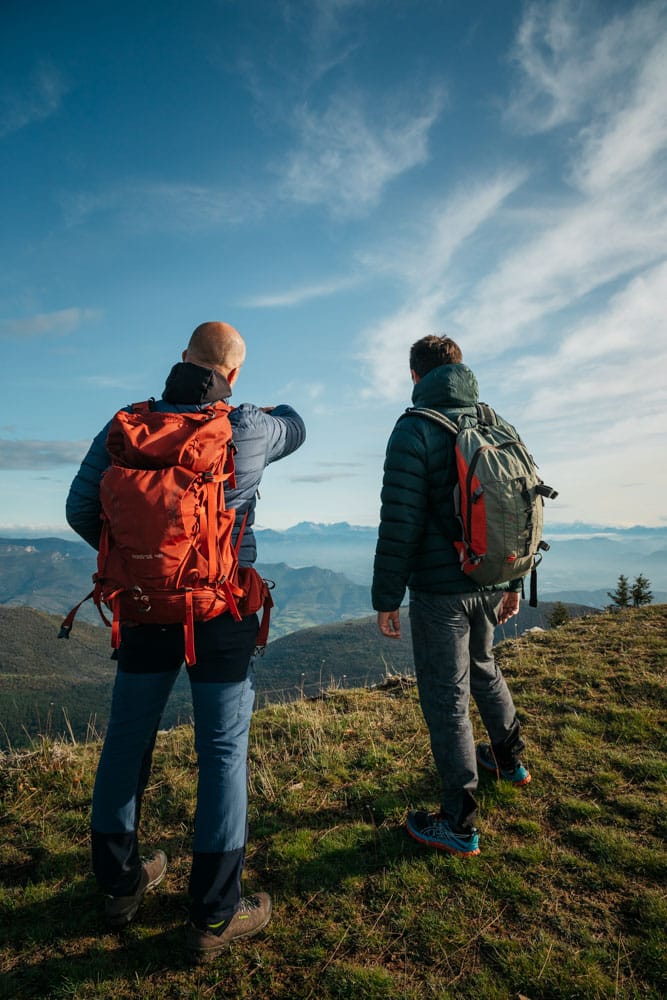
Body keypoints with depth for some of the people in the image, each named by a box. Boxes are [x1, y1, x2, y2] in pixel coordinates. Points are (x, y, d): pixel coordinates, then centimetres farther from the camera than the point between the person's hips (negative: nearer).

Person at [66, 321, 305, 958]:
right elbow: (295, 427, 15)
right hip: (222, 613, -3)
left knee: (127, 739, 17)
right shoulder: (248, 430, -7)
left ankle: (120, 884, 35)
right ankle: (213, 916, 16)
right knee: (223, 749, 6)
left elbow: (81, 509, 2)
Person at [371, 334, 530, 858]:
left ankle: (460, 825, 18)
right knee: (483, 667, 29)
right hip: (489, 583, 7)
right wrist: (512, 582, 19)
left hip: (439, 591, -7)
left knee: (447, 700, 4)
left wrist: (387, 598, -11)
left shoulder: (415, 431, -14)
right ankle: (510, 759, 48)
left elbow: (400, 525, -19)